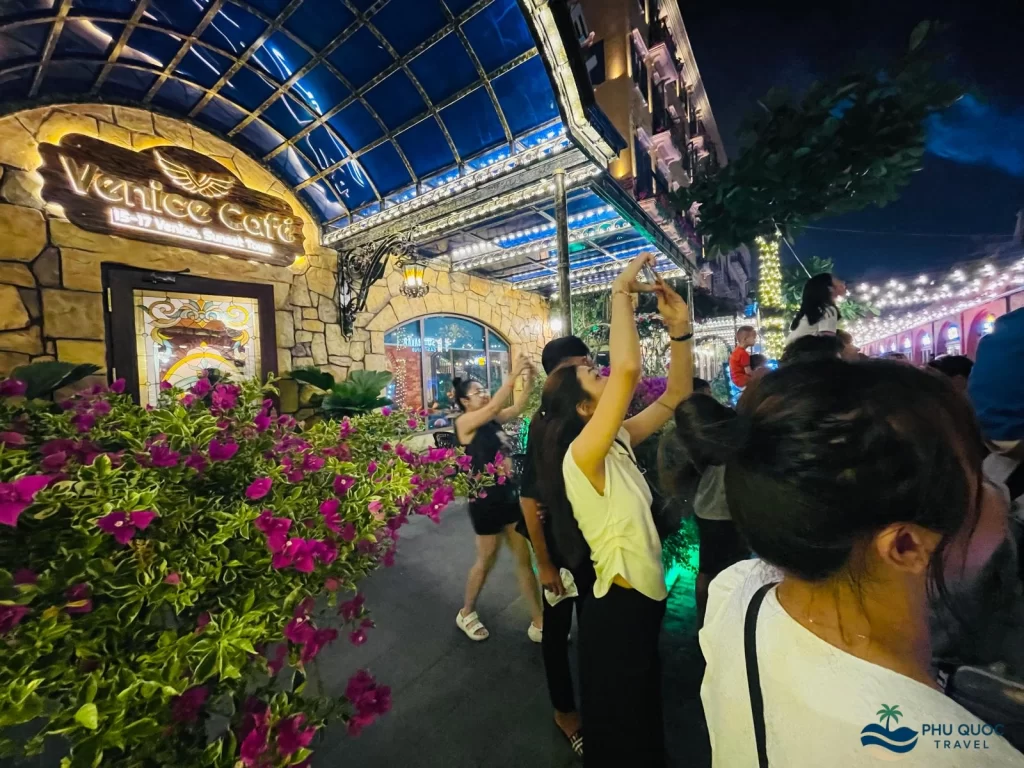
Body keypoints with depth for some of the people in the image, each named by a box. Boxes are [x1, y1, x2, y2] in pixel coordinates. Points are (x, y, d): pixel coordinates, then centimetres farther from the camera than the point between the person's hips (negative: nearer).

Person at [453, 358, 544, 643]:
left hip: (509, 494, 7)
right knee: (487, 560, 12)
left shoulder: (493, 420, 6)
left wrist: (529, 379, -15)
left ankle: (538, 622, 27)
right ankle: (466, 613, 38)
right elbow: (494, 406, -27)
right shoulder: (465, 422, -13)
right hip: (486, 500, -7)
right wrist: (514, 373, -27)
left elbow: (517, 407, -4)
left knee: (524, 557, 12)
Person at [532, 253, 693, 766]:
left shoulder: (619, 444, -3)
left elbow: (677, 394, 0)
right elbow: (628, 368, -42)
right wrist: (622, 292, -30)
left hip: (642, 599, 8)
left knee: (644, 715, 33)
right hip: (618, 609, -8)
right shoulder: (581, 455, -29)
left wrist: (680, 329, -10)